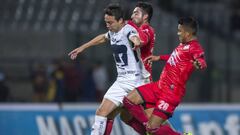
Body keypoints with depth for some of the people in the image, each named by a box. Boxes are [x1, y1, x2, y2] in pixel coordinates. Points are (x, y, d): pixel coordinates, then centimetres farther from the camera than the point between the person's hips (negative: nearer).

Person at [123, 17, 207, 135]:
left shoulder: (194, 47, -17)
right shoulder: (183, 45, 11)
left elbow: (203, 63, -37)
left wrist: (199, 64, -60)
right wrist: (159, 57, 39)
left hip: (172, 92, -9)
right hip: (160, 86, 9)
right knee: (129, 100, 3)